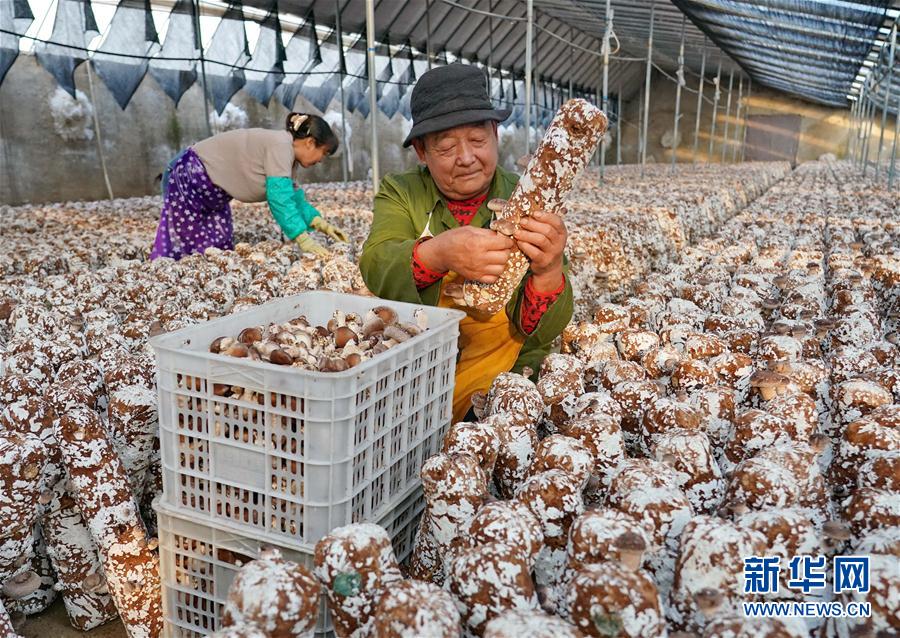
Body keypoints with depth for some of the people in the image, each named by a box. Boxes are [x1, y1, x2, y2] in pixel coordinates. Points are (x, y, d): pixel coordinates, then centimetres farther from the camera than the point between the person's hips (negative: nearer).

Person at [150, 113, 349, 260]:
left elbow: (293, 197, 11)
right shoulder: (281, 146, -26)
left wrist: (322, 225, 0)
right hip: (188, 178, -10)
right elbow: (280, 199, -33)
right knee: (184, 247, -6)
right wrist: (304, 240, -36)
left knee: (220, 248, 9)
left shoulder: (285, 151, 5)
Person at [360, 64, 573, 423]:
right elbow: (375, 268, -20)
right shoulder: (399, 194, 0)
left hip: (505, 381, 0)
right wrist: (437, 253, -41)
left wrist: (549, 271, -32)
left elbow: (541, 332, -10)